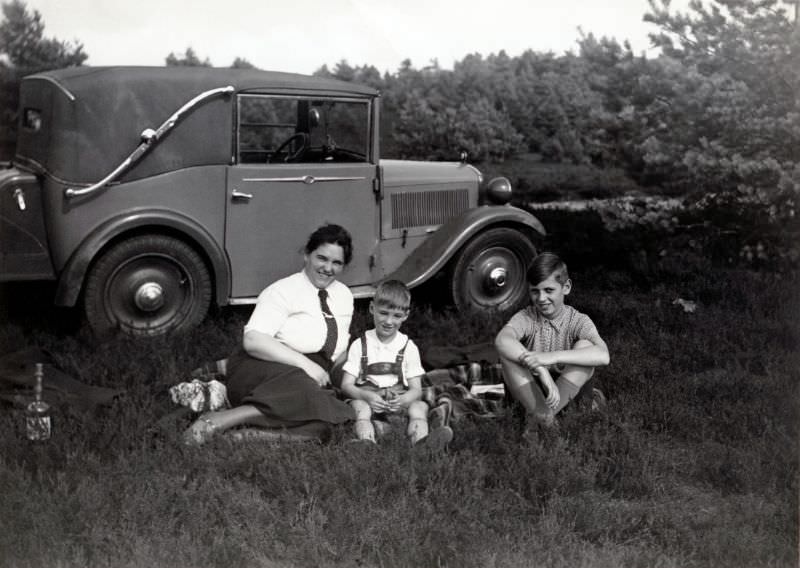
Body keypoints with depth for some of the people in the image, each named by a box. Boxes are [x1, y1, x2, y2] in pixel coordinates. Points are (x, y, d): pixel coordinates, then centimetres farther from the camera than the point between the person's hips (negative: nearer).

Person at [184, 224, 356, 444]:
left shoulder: (344, 295, 16)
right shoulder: (283, 291, -5)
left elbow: (340, 350, 25)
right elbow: (252, 341, -19)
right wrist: (304, 363, -25)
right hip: (260, 371, -5)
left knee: (319, 428, -33)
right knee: (302, 388, -42)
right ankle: (220, 420, -36)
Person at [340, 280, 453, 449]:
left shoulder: (408, 347, 9)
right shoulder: (360, 346, 6)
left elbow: (416, 390, 4)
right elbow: (346, 385, 1)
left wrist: (402, 400, -21)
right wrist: (367, 396, -21)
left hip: (398, 402, 1)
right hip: (367, 398, -1)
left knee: (419, 406, -27)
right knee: (359, 406, -32)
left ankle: (421, 442, -56)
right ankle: (367, 442, -59)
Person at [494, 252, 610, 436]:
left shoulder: (578, 321, -10)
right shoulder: (526, 318, -10)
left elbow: (603, 356, -30)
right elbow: (502, 340, -34)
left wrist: (554, 357, -41)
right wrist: (542, 373, -46)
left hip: (567, 388, 0)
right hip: (530, 389, 0)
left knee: (585, 346, -25)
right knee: (508, 351, -25)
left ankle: (537, 415, -27)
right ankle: (541, 412, -30)